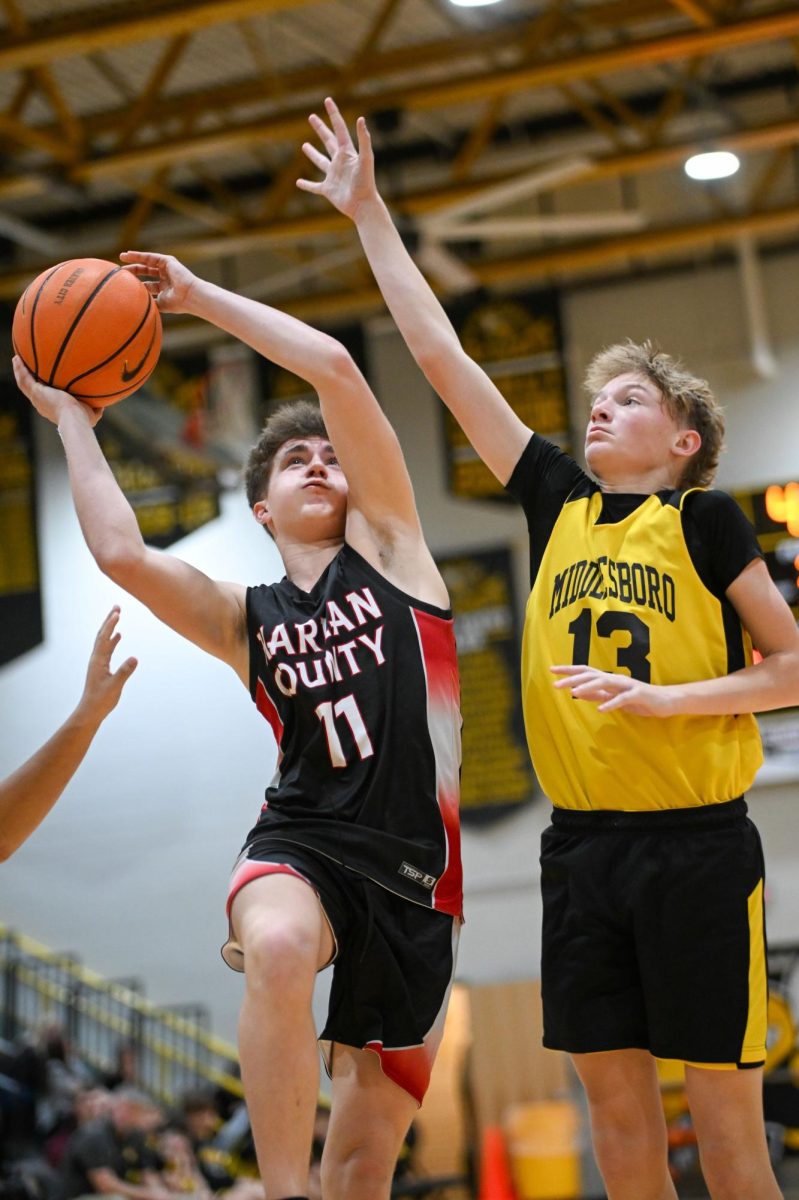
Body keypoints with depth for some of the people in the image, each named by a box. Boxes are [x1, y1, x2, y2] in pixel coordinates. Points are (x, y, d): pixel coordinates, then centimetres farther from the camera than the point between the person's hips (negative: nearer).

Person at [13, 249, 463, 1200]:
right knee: (278, 949, -39)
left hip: (416, 870, 1)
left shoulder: (386, 546, 11)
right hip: (304, 842, 0)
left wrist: (197, 293, 10)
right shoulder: (244, 620, 13)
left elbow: (333, 367, 3)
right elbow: (120, 553, -5)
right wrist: (72, 420, 8)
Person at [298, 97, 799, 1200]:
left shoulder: (704, 519, -1)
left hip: (697, 842, -4)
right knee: (612, 1088, 9)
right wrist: (369, 217, 11)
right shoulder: (557, 503, 10)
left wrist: (657, 699, -14)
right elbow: (444, 360, 10)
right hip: (583, 842, 5)